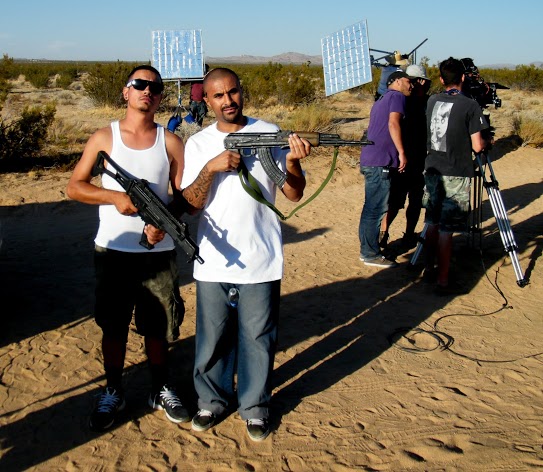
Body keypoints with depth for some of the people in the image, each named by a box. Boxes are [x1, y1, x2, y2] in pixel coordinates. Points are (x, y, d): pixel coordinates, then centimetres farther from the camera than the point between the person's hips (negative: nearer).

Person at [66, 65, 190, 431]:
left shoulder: (170, 142, 1)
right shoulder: (104, 137, 1)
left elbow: (185, 195, 1)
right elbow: (74, 186, 2)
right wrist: (115, 197, -15)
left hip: (158, 251, 0)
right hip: (112, 250, 0)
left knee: (158, 328, 10)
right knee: (113, 327, 10)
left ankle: (161, 391, 29)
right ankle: (113, 394, 28)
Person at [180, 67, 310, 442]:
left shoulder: (270, 134, 1)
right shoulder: (198, 143, 4)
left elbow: (295, 194, -2)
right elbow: (191, 203, -3)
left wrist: (293, 162, -21)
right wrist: (211, 168, -18)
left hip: (261, 261, -1)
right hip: (214, 260, 1)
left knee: (258, 338, 8)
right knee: (213, 337, 12)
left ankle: (255, 406, 27)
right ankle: (213, 400, 33)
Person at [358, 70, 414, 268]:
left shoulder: (382, 99, 24)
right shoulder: (397, 96, -3)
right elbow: (393, 124, -18)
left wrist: (397, 153, 26)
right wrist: (402, 152, -18)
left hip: (371, 160, 10)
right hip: (380, 162, -10)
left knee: (372, 207, 14)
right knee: (376, 209, -5)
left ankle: (368, 249, 21)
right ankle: (371, 254, 0)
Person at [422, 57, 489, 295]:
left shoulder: (432, 101, 5)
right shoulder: (470, 106, -11)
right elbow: (477, 146, -10)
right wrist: (486, 141, 11)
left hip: (432, 170, 5)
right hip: (456, 175, -5)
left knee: (432, 224, 16)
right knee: (446, 230, -2)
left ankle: (429, 270, 26)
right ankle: (442, 281, 3)